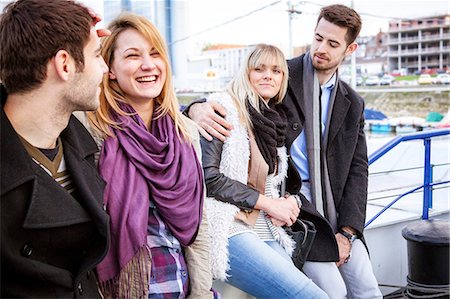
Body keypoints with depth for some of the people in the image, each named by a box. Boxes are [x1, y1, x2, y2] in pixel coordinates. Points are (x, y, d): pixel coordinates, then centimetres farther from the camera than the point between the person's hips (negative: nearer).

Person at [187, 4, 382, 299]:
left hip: (337, 211, 5)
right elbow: (225, 103, -4)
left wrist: (346, 232, -3)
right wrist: (198, 108, -31)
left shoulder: (352, 103, 10)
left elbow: (357, 168, 7)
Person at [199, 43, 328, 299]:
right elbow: (207, 176, -14)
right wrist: (268, 203, -10)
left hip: (266, 232, 8)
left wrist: (287, 204, 2)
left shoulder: (273, 123, 19)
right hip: (228, 231, -8)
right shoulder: (224, 108, -5)